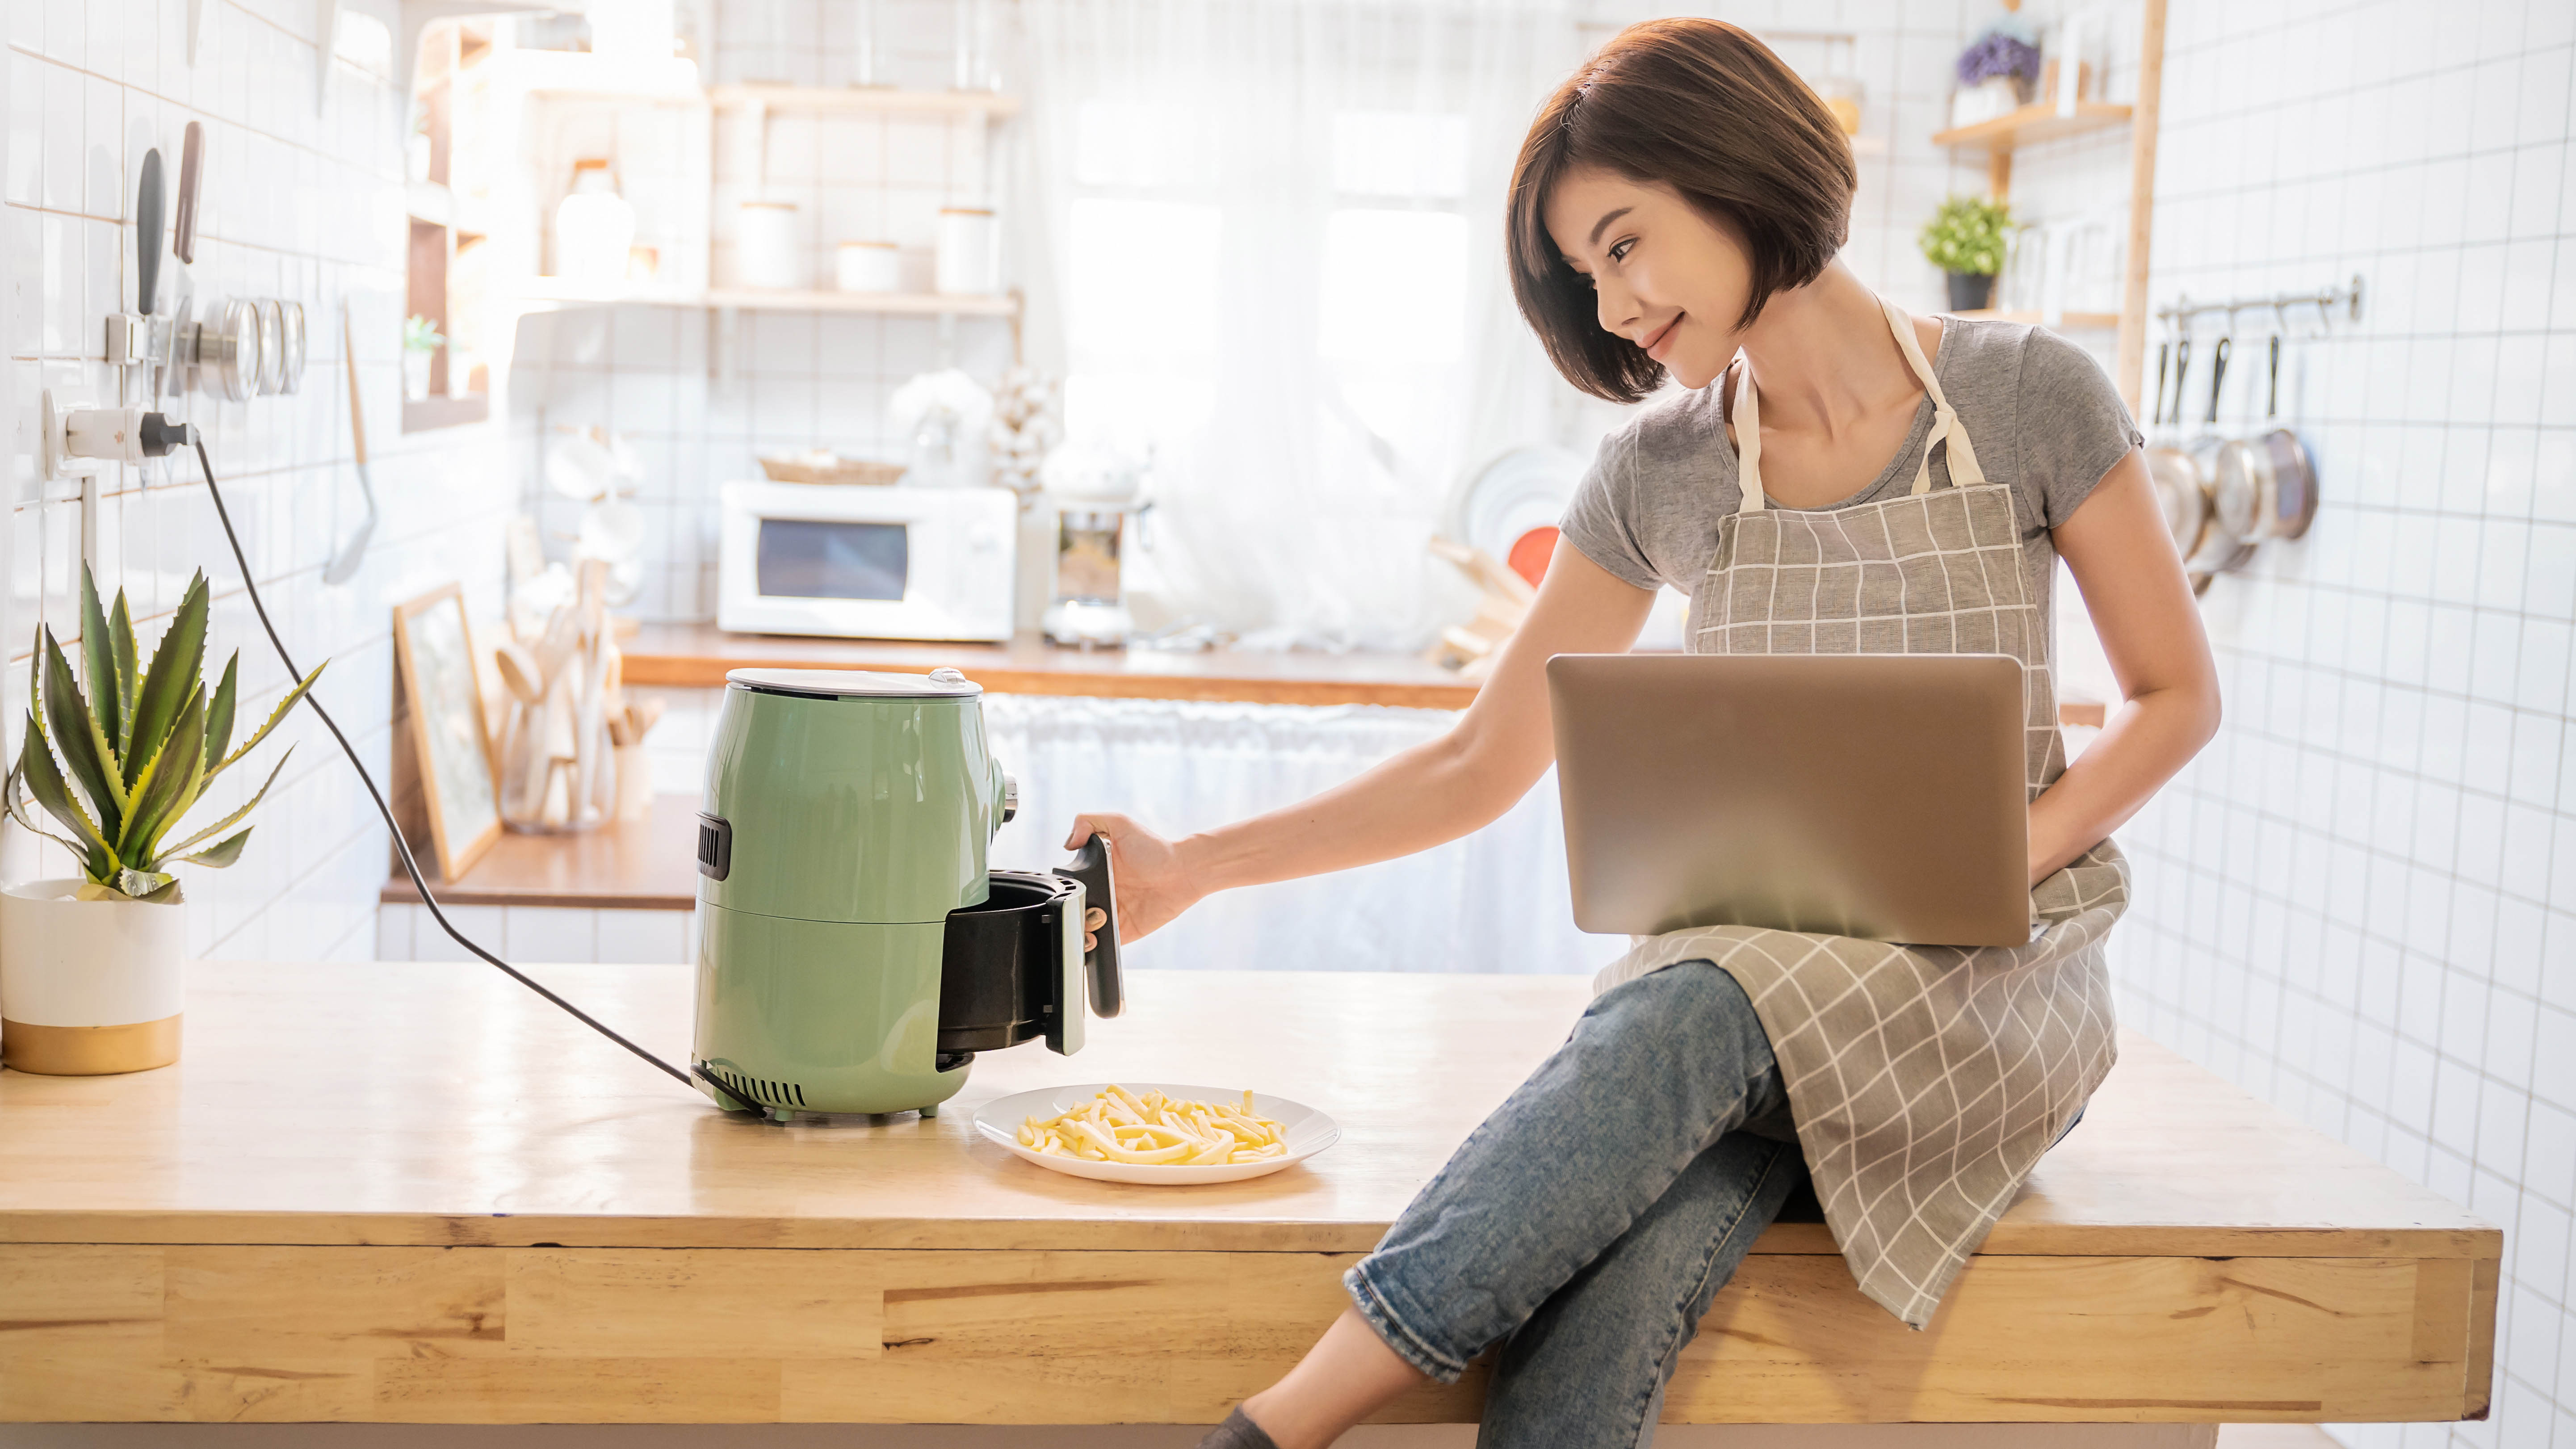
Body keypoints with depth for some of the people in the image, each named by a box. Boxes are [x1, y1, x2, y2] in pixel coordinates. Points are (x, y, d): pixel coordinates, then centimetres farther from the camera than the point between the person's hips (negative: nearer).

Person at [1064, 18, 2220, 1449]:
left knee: (1684, 1021, -36)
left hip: (1991, 982, -2)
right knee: (1599, 1308, -32)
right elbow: (1479, 765, 8)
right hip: (1755, 966, 3)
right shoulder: (1657, 479, 5)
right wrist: (1193, 867, -1)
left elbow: (2175, 695, 3)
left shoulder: (2024, 395, -3)